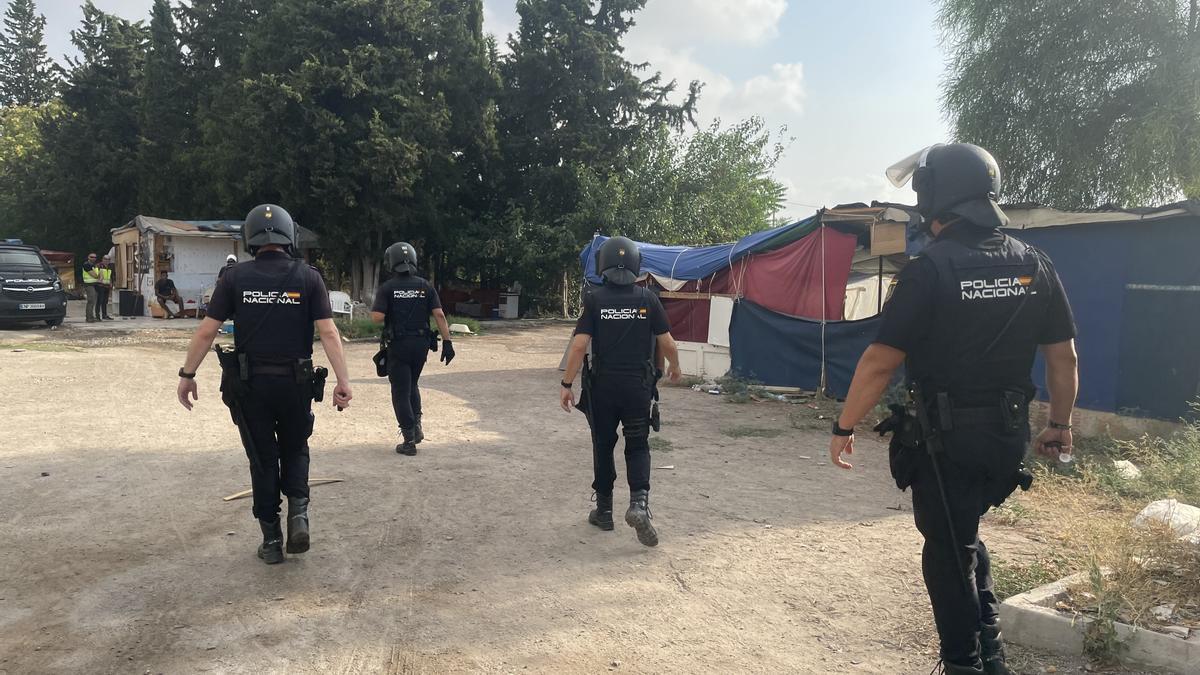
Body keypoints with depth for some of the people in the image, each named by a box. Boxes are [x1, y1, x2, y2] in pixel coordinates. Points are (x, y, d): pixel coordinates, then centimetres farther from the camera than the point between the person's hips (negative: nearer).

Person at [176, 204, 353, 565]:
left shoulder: (235, 278, -2)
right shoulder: (308, 278, -3)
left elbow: (206, 331, -3)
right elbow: (328, 332, -11)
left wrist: (187, 374, 7)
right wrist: (343, 380, -11)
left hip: (249, 383, 0)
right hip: (295, 383, 0)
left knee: (263, 460, 12)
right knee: (295, 451, 21)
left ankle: (272, 540, 17)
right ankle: (298, 513, 0)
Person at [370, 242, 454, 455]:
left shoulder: (387, 288, -6)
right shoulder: (425, 286, 3)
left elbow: (377, 317, -15)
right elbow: (439, 315, -4)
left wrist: (389, 313, 7)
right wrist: (447, 342, -3)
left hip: (398, 346, -3)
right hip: (421, 345, 3)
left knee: (401, 392, 4)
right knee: (412, 385, 25)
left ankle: (409, 440, 2)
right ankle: (416, 424, 12)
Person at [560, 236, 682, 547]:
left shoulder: (594, 300, -7)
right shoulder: (648, 299, -3)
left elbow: (580, 345, -12)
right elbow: (667, 343, 0)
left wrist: (567, 384, -5)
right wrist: (675, 367, 20)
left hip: (602, 385, 0)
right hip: (638, 385, 1)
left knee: (603, 446, 14)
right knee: (637, 446, 12)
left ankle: (604, 510, 22)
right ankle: (639, 502, -9)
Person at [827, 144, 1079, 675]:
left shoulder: (930, 268, -16)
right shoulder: (1034, 264, 2)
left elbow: (881, 361, -17)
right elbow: (1063, 357, 7)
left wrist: (844, 427, -7)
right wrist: (1060, 424, 19)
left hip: (945, 437, -6)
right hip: (1008, 435, 6)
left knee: (948, 552, 10)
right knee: (963, 534, 26)